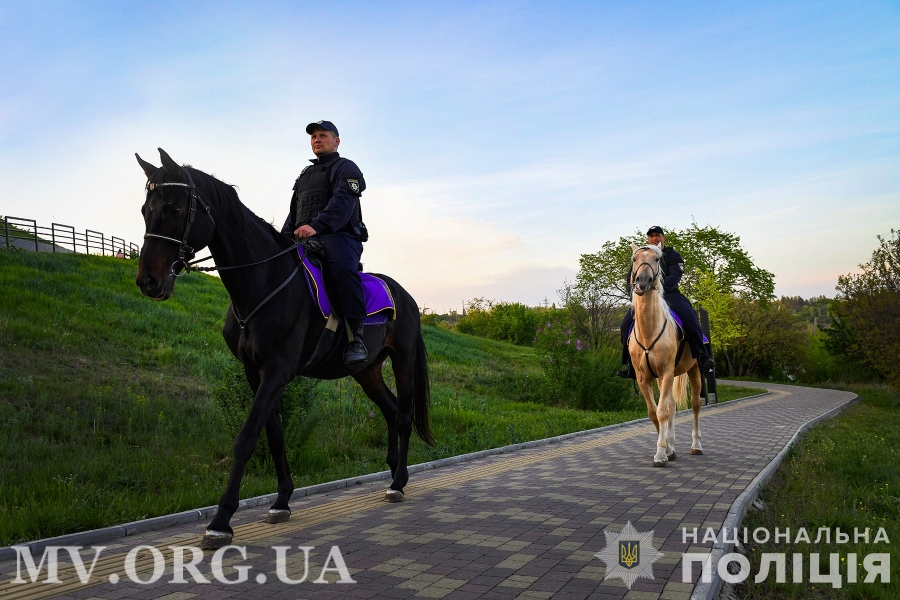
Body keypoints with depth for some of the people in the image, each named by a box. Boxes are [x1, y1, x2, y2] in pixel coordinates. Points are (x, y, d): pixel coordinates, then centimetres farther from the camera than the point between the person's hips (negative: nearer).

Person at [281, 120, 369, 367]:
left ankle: (356, 337, -40)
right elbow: (294, 212, 30)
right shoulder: (305, 174, 31)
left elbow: (343, 201, -12)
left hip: (339, 235, -8)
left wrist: (316, 225, -29)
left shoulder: (346, 168, 7)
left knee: (342, 267, -38)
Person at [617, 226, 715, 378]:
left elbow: (675, 276, -10)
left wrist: (661, 286, -30)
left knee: (689, 317, -28)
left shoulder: (672, 255, 7)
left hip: (669, 293, -2)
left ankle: (702, 357, -23)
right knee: (627, 323, -16)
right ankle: (630, 365, -7)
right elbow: (630, 278, 12)